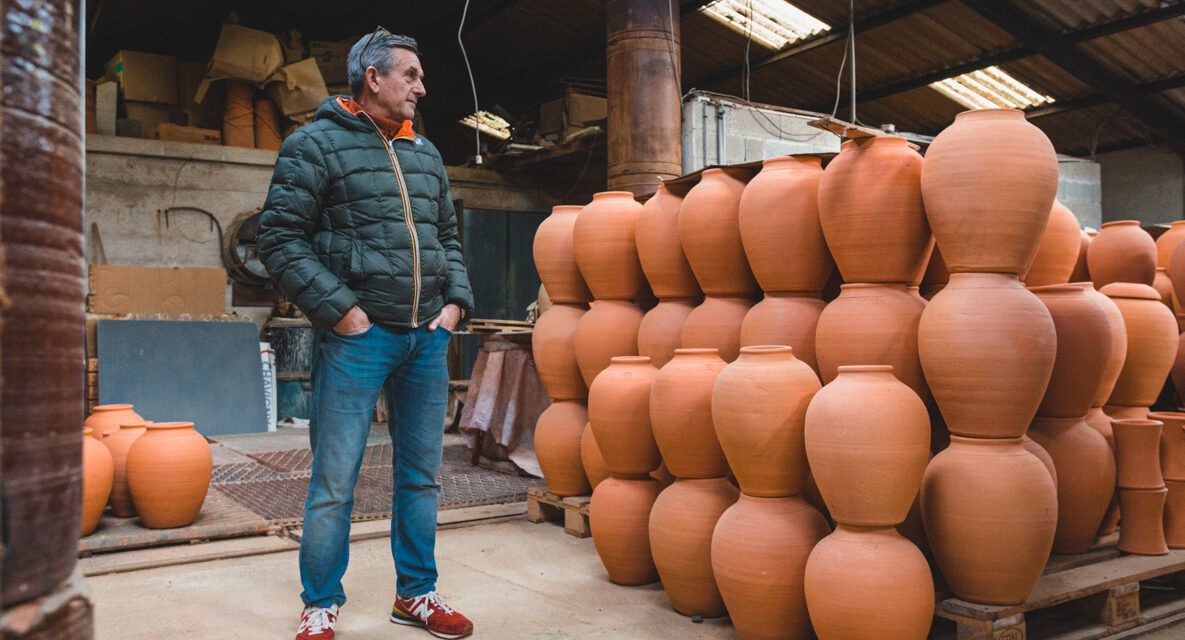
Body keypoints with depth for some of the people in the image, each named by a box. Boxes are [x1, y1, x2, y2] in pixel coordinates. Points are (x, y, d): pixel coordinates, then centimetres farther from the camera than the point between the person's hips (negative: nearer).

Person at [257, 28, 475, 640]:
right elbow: (280, 238, -7)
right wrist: (338, 309, -13)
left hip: (427, 338, 6)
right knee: (335, 481, 0)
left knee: (420, 475, 12)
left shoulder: (425, 154, 18)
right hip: (358, 337, -6)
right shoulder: (316, 144, -1)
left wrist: (455, 301, 7)